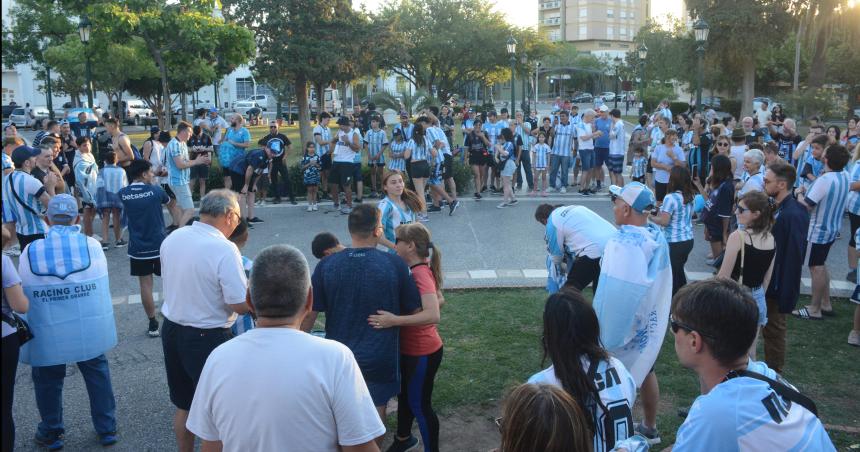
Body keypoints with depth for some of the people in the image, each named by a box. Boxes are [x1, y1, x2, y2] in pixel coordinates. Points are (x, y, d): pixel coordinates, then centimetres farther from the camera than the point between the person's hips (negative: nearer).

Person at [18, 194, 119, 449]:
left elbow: (23, 296, -3)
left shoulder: (30, 252, -11)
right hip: (90, 330, 1)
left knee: (48, 382, 19)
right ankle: (106, 429, 30)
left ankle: (51, 434, 35)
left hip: (48, 335, -1)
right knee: (98, 375, 18)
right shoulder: (92, 245, -10)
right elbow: (102, 284, -1)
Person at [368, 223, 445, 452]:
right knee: (405, 395, 26)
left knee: (420, 404, 5)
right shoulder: (420, 270, 1)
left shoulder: (420, 274, -27)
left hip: (422, 352, -10)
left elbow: (433, 315, -39)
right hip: (410, 348, 10)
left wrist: (394, 320, -42)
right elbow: (438, 301, 14)